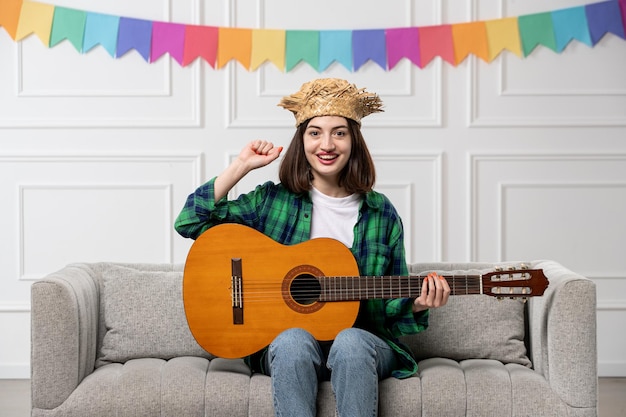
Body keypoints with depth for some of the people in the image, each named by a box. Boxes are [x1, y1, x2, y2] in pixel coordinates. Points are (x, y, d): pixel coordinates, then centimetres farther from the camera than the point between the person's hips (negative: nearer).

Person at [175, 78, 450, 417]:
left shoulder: (382, 215, 6)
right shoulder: (273, 201, 5)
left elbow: (391, 309, 11)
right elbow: (190, 222, -3)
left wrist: (416, 306, -11)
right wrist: (242, 166, -5)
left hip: (362, 342, 1)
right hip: (283, 346, 0)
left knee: (350, 342, -35)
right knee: (293, 341, -35)